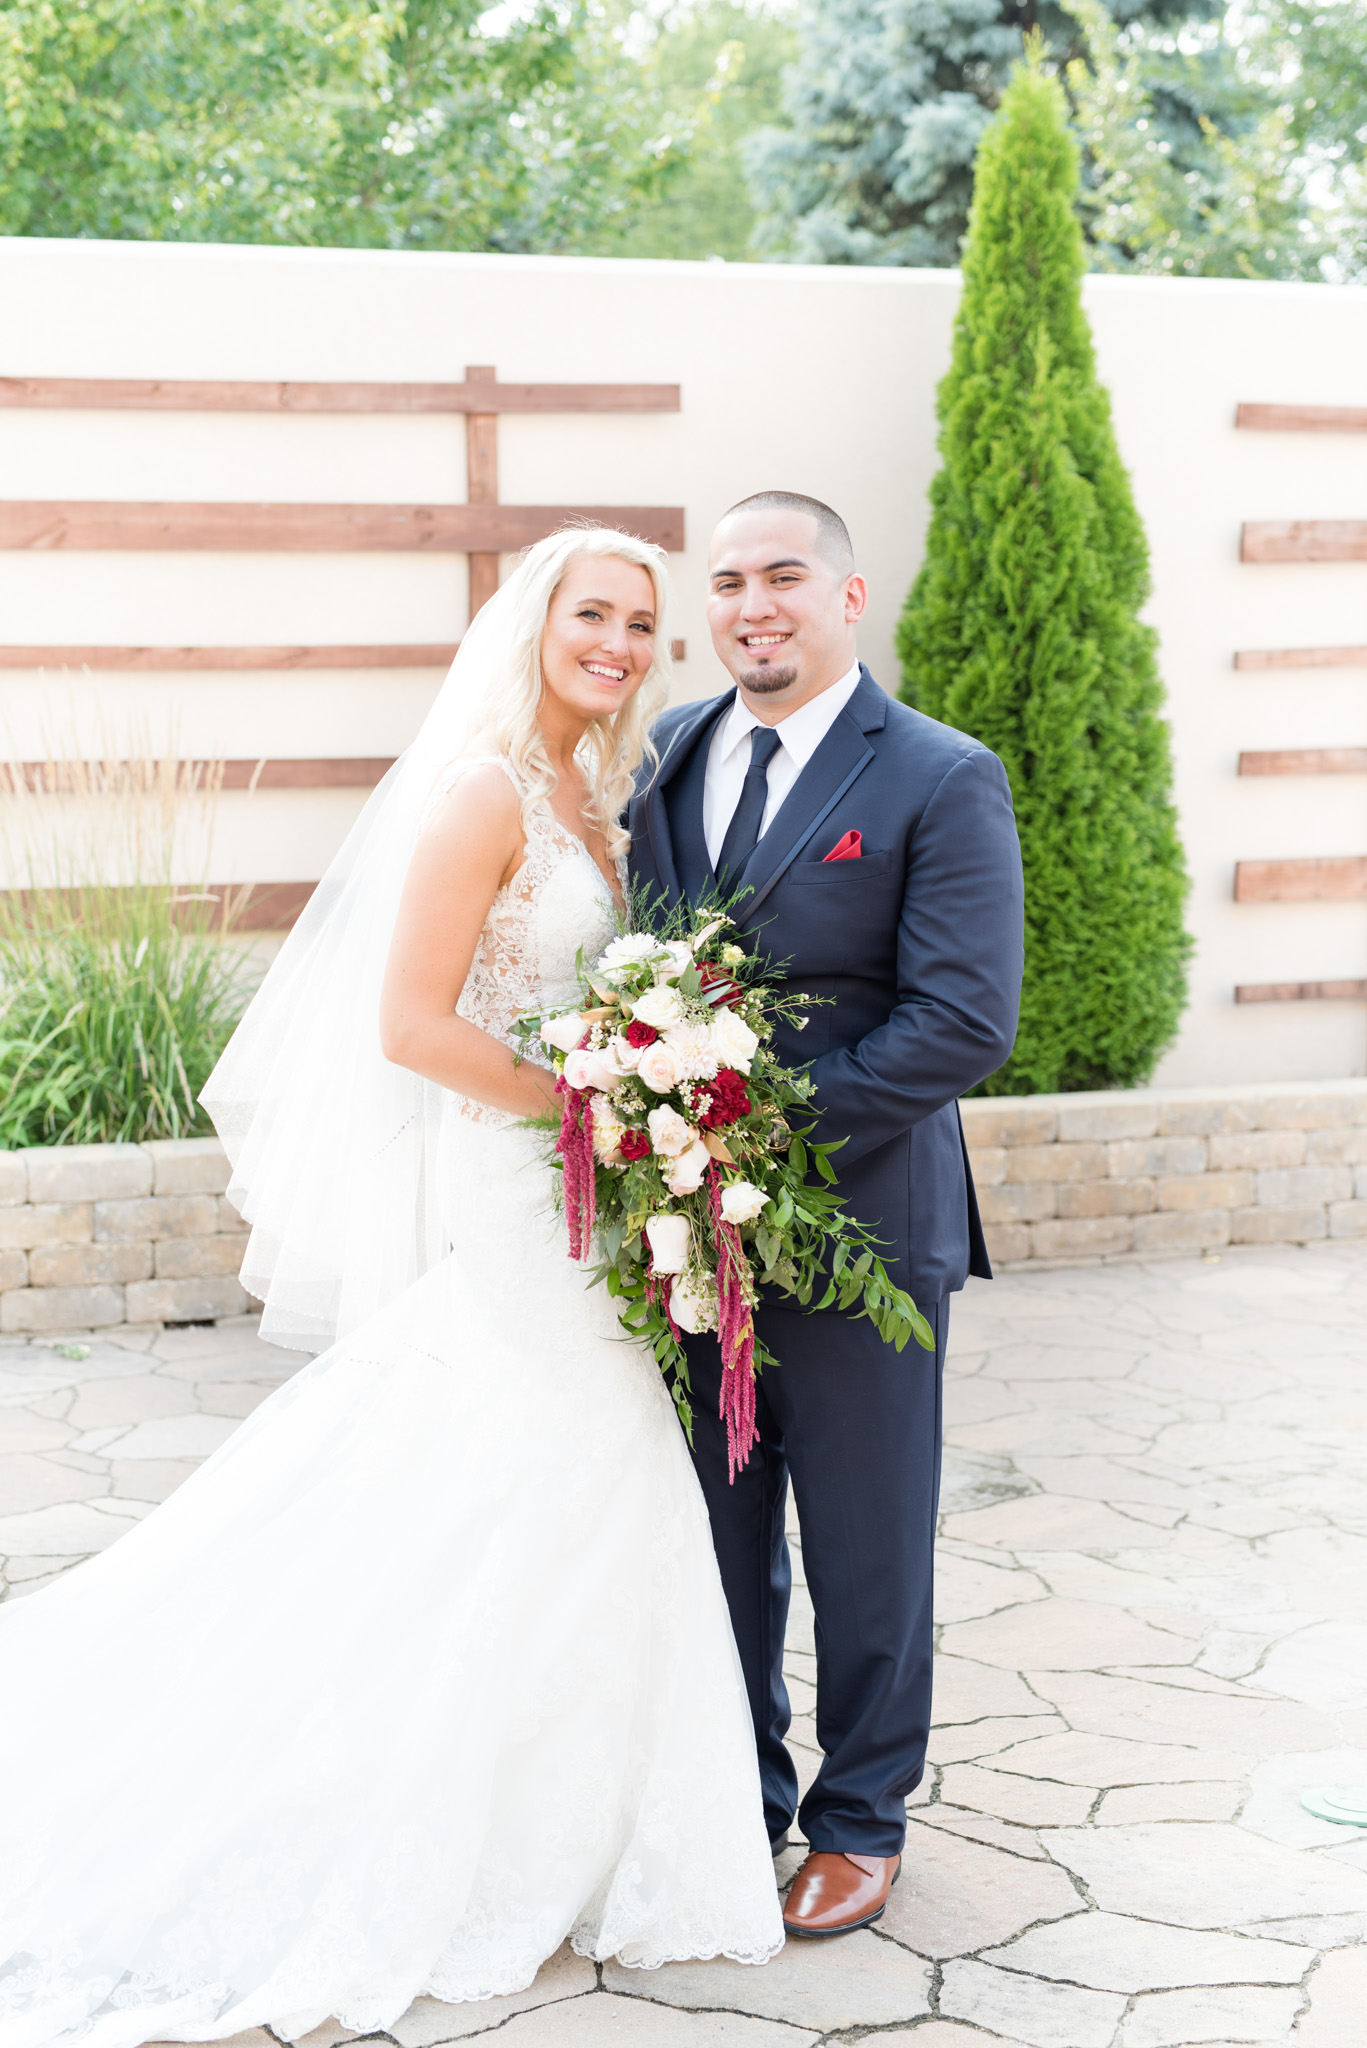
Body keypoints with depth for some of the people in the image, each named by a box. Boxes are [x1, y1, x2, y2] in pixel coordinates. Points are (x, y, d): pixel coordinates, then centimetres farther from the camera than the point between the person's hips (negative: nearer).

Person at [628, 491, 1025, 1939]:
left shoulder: (943, 781, -8)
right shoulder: (668, 753, 8)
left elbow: (965, 1022, -15)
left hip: (859, 1224, -4)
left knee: (865, 1548, 10)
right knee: (716, 1536, 15)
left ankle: (860, 1821, 29)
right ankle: (737, 1800, 33)